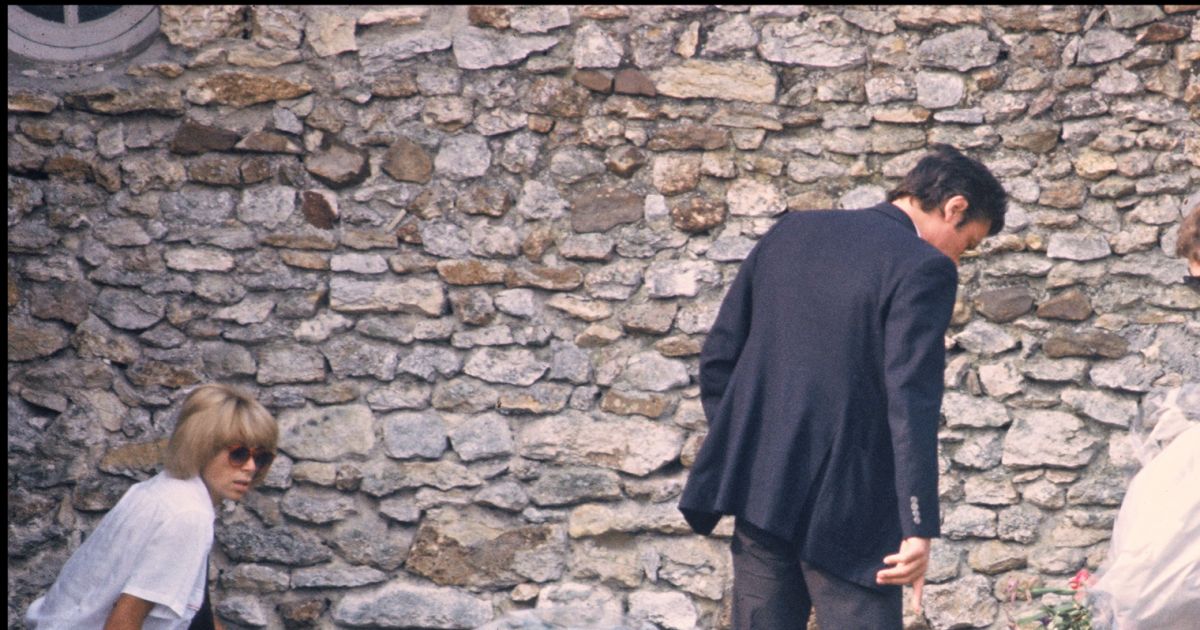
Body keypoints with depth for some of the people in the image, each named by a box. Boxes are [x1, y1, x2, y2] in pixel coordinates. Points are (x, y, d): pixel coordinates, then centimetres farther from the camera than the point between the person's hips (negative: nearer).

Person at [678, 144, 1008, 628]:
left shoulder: (790, 232, 11)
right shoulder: (924, 268, -9)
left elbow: (717, 357, 12)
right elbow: (911, 403, -17)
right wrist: (919, 528, -16)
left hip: (756, 490, 6)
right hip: (846, 508, -6)